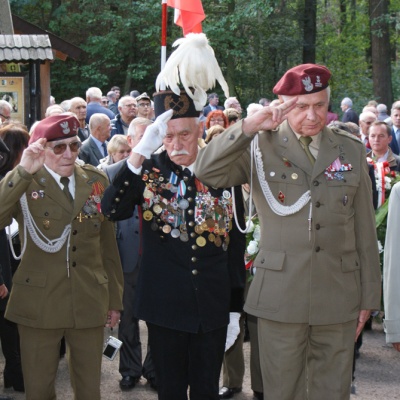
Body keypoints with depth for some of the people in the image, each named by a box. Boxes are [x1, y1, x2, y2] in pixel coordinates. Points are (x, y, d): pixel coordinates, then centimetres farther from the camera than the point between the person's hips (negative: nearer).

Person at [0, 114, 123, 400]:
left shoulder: (96, 181, 5)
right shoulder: (23, 183, -6)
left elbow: (108, 244, 10)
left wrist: (115, 299, 12)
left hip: (90, 302, 3)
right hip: (39, 303, -3)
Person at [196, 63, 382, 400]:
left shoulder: (352, 151, 7)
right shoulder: (261, 147, 0)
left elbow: (364, 231, 8)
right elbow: (207, 172, -14)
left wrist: (369, 297, 7)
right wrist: (249, 126, -20)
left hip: (338, 298, 2)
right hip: (280, 296, -2)